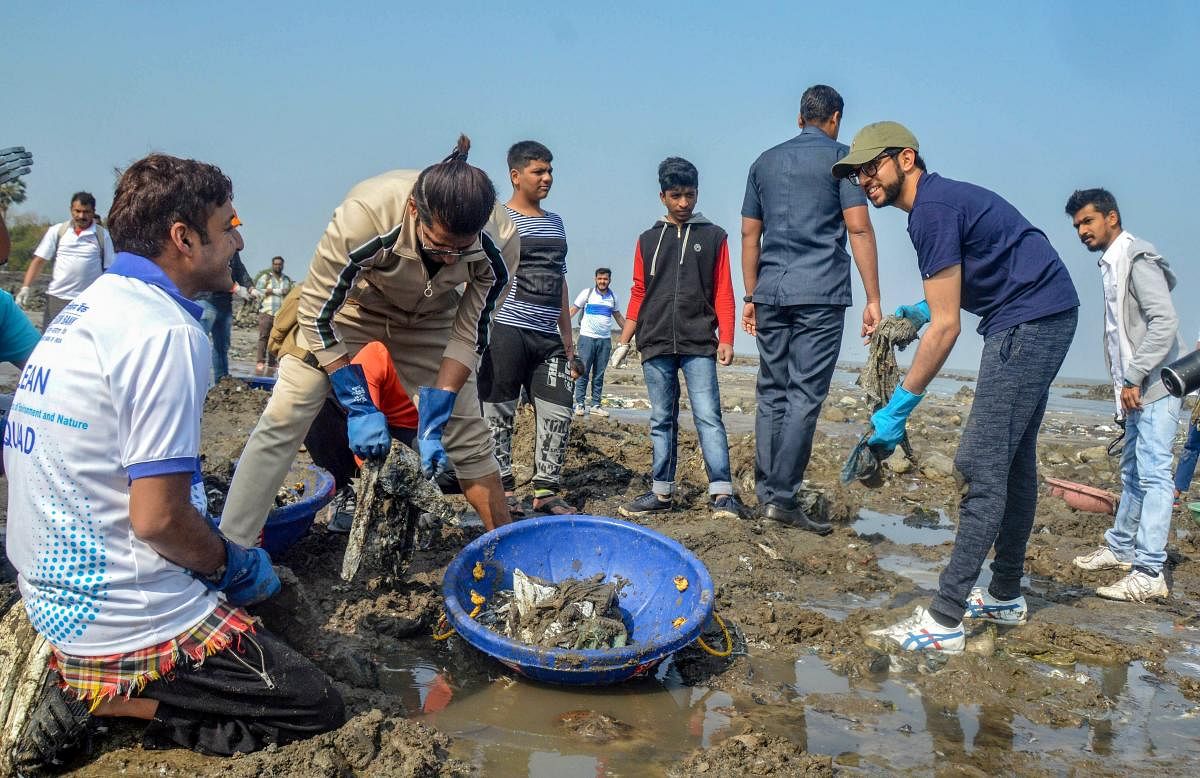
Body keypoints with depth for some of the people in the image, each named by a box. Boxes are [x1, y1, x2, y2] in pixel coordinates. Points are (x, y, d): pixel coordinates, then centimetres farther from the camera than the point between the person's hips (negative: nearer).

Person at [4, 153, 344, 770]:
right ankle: (98, 693, -6)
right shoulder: (167, 332, -21)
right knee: (321, 712, -4)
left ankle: (77, 676, 11)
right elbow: (157, 517, -24)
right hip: (122, 615, -9)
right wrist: (233, 563, -4)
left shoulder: (82, 309, 9)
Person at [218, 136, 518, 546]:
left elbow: (469, 335, -17)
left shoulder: (500, 243, -31)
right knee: (283, 420, -13)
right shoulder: (363, 216, -38)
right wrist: (360, 406, -24)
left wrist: (433, 423, -22)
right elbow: (318, 314, -25)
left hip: (429, 322, 2)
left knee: (468, 435, -3)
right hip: (352, 307, -1)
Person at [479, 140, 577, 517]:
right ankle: (503, 490, 9)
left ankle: (546, 490, 11)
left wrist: (568, 337, 21)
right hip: (507, 330, -6)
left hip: (548, 336, 7)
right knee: (499, 412, -1)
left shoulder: (555, 222, 20)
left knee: (557, 412, 2)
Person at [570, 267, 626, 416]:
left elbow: (618, 317, 24)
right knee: (583, 372, -3)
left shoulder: (613, 297, 11)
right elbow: (572, 311, 0)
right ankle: (580, 404, 1)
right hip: (587, 337, -3)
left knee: (599, 375, 5)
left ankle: (595, 405, 9)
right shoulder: (587, 293, 0)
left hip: (605, 340, 3)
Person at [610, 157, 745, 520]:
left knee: (708, 416, -9)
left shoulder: (713, 236, 8)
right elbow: (638, 294, 15)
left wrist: (726, 339, -5)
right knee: (662, 421, 7)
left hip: (699, 345, -3)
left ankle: (722, 494, -10)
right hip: (655, 346, 3)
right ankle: (662, 493, 12)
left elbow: (723, 293, 5)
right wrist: (624, 341, 10)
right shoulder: (648, 240, 14)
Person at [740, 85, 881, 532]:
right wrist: (873, 300, -6)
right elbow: (859, 229, -6)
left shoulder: (764, 162, 18)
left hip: (771, 293, 5)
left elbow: (750, 235, 17)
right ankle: (782, 497, -7)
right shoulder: (839, 157, 3)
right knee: (805, 396, -5)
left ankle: (765, 493, 11)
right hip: (821, 294, -5)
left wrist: (751, 297, 21)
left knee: (772, 394, 9)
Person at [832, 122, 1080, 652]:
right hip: (1047, 318, 11)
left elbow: (946, 326, -18)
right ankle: (1005, 597, 28)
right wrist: (926, 311, 18)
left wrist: (899, 407, -15)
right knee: (1012, 459, 16)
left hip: (1028, 323, -11)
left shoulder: (933, 207, -16)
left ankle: (943, 621, -11)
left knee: (982, 467, -13)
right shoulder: (943, 197, 16)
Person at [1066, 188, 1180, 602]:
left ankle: (1149, 573, -11)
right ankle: (1120, 548, 31)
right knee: (1132, 472, 19)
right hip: (1137, 388, 10)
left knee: (1153, 473, -12)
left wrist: (1134, 377, -21)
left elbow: (1165, 322, -22)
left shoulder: (1136, 259, -13)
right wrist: (1125, 382, 13)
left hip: (1156, 385, -10)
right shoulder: (1111, 264, 16)